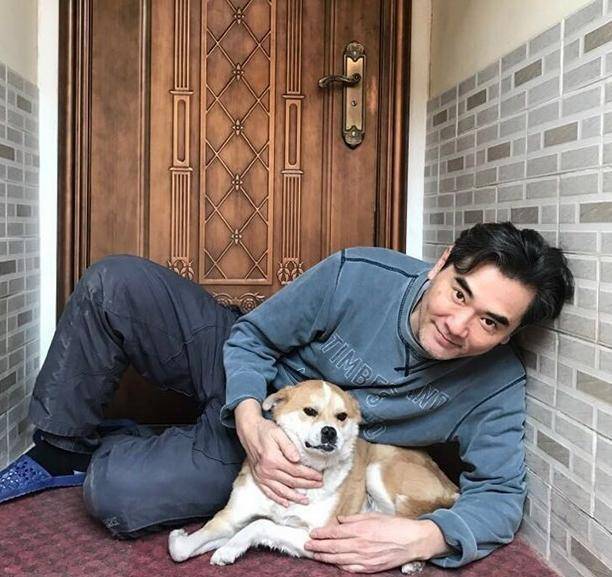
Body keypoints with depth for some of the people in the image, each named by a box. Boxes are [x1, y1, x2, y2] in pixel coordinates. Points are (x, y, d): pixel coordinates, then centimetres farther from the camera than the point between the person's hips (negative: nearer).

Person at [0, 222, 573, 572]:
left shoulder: (497, 388, -22)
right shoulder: (359, 274, -23)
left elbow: (501, 495, -16)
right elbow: (251, 338, -12)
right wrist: (250, 421, -30)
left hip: (308, 458, -1)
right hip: (244, 385, 2)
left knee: (114, 493, -26)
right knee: (113, 283, -21)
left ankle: (94, 454, 14)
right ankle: (61, 447, 1)